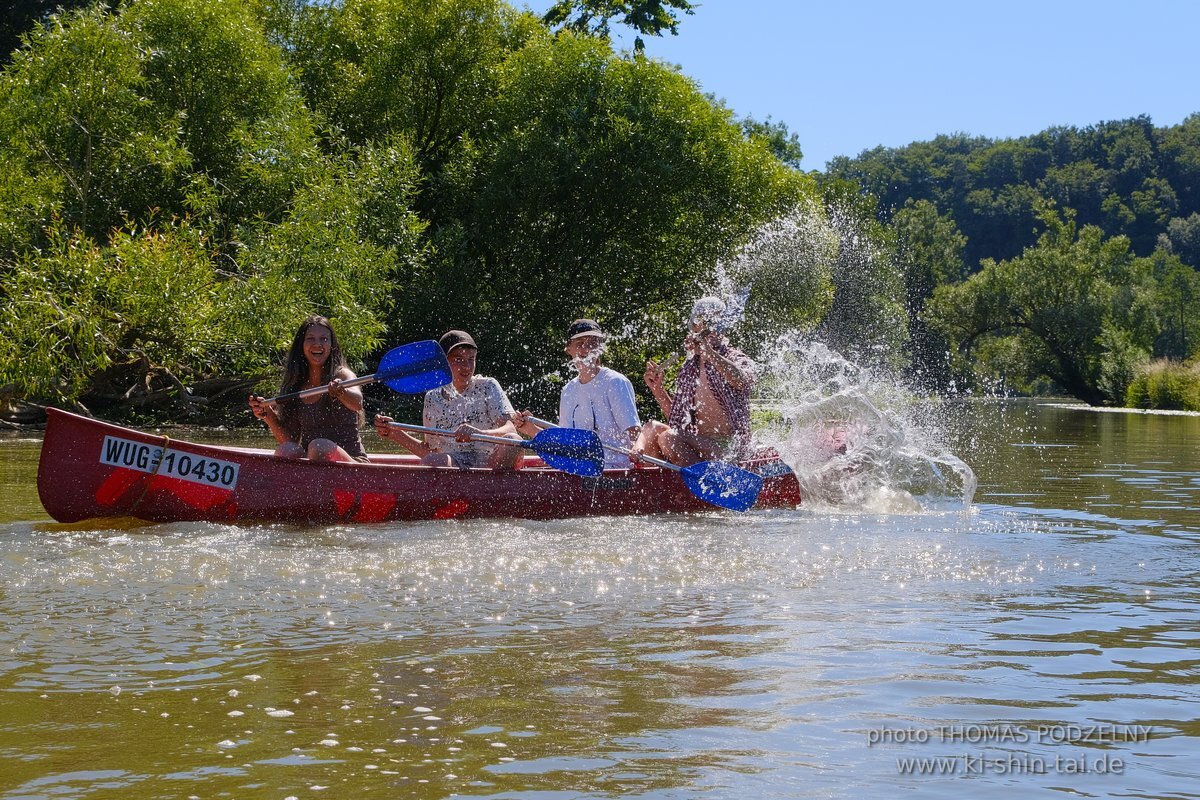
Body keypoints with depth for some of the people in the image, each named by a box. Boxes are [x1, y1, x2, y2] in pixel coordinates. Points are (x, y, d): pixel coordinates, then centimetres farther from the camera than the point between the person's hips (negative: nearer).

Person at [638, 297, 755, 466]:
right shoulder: (689, 367, 17)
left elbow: (741, 381, -29)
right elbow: (676, 419, 19)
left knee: (669, 438, -26)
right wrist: (657, 387, 7)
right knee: (651, 428, -11)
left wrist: (709, 352, -31)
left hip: (727, 449, -7)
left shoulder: (736, 359, -1)